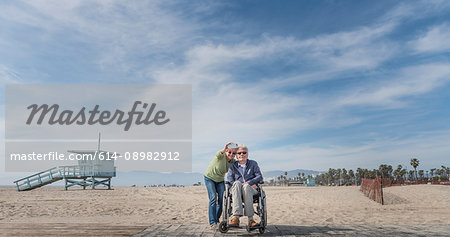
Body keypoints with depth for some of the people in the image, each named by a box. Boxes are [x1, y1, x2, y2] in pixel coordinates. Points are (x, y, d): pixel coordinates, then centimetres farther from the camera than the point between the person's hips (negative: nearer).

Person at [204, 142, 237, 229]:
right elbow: (217, 154, -52)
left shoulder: (233, 162, -13)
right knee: (213, 198, -16)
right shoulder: (222, 156, -28)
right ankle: (212, 222, -12)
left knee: (222, 199, -4)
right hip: (210, 178, -5)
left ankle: (217, 219, 13)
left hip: (220, 180, 5)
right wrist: (223, 150, -73)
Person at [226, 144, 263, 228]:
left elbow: (259, 177, 6)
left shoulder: (253, 164, 18)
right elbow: (229, 179, 3)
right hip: (237, 190, 1)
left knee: (246, 186, -36)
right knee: (237, 183, -35)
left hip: (250, 190, 0)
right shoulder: (233, 166, 18)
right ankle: (236, 217, -47)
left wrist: (249, 183, -12)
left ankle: (250, 220, -40)